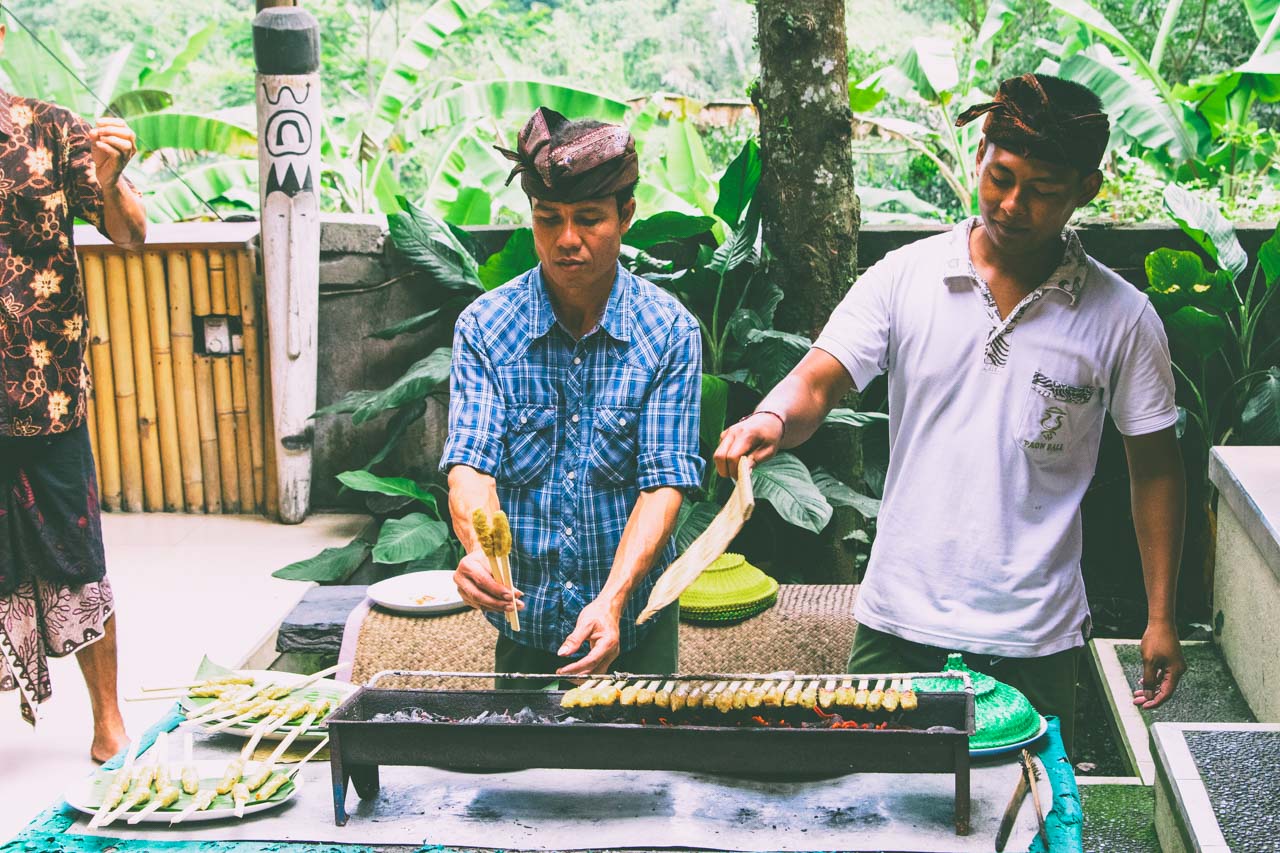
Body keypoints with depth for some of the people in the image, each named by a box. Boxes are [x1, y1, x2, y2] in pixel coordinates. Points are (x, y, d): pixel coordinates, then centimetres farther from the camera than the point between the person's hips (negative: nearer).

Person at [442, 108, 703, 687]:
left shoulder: (669, 331, -8)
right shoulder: (484, 326, -5)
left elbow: (664, 481, -14)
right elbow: (470, 462, -13)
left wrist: (612, 601, -28)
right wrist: (480, 550, -34)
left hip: (635, 621, -1)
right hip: (525, 621, 1)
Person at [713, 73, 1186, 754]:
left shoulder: (1122, 317, -2)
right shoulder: (903, 276, -1)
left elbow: (1154, 466, 5)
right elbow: (819, 380, -7)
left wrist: (1161, 616, 3)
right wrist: (774, 420, -30)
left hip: (1035, 638, 0)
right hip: (899, 621, 1)